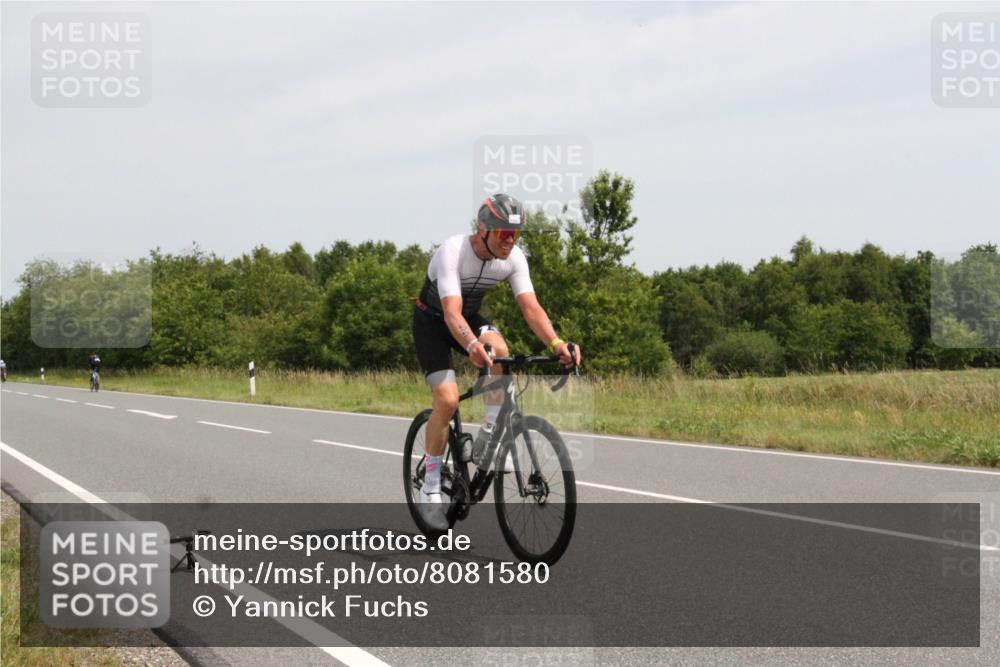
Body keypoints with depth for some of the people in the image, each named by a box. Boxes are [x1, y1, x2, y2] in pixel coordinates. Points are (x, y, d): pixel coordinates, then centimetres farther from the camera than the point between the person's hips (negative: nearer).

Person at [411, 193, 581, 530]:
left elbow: (531, 307, -24)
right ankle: (429, 489, -5)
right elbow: (451, 312, -43)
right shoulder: (452, 252, -33)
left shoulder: (514, 258, -18)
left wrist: (556, 343, -43)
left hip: (471, 315, 4)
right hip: (432, 320, -4)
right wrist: (472, 346, -63)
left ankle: (487, 442, -17)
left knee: (500, 349, -31)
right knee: (447, 399, -20)